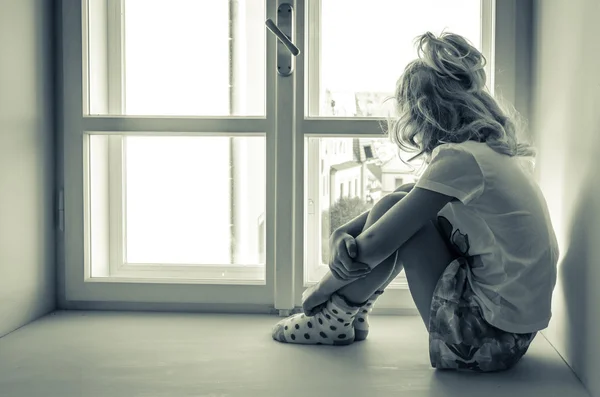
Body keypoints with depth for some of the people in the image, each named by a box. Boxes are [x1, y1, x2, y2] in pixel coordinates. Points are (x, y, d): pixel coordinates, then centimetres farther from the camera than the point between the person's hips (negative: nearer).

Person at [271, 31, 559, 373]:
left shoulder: (459, 158, -18)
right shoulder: (494, 150, 10)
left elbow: (373, 247, -16)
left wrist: (322, 289, 1)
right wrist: (345, 232, 0)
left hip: (487, 341, -9)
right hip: (516, 328, 9)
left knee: (393, 213, -5)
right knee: (405, 203, 12)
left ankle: (335, 318, 11)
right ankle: (350, 312, 21)